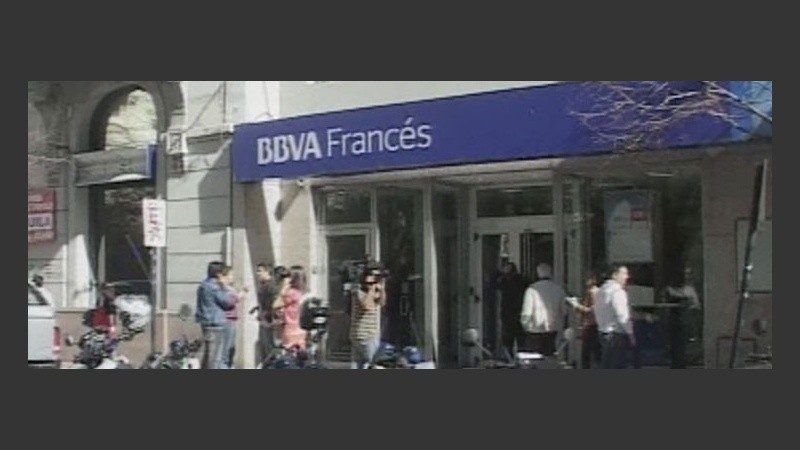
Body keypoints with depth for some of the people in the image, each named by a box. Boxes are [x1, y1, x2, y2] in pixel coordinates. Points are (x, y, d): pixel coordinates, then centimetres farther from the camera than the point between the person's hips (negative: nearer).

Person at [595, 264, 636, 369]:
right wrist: (630, 334, -11)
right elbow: (622, 317, -20)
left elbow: (597, 312, 17)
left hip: (603, 332, 9)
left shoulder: (603, 290, 12)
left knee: (606, 366, 12)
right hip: (617, 335, -9)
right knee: (618, 366, -4)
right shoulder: (618, 292, -16)